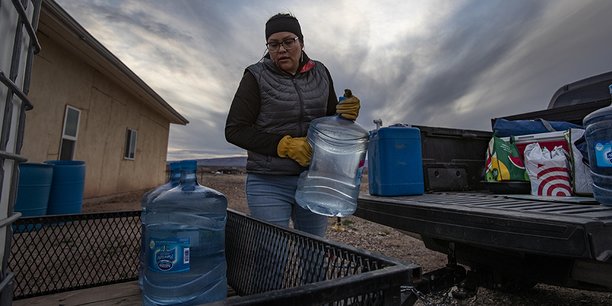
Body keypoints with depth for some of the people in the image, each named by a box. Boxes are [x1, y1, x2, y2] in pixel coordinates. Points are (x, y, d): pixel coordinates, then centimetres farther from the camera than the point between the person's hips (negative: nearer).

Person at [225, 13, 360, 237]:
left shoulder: (320, 73, 8)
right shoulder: (256, 76, -2)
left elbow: (331, 119, 17)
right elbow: (234, 130, -7)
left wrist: (344, 114, -7)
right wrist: (285, 145, -17)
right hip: (269, 184, -3)